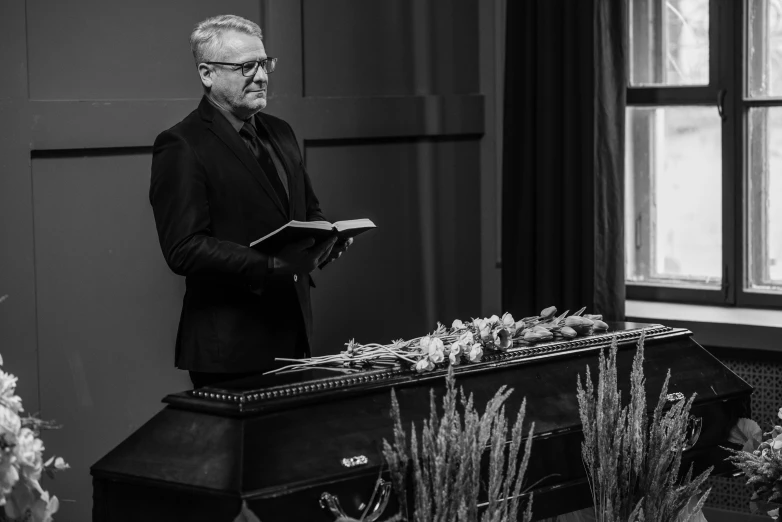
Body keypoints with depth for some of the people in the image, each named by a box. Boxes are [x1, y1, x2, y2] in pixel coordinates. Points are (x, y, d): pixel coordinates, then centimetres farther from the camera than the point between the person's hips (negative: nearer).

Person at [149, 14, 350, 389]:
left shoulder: (280, 134, 14)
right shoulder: (181, 147, -11)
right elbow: (183, 250, -19)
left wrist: (325, 238, 1)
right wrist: (274, 266, -27)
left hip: (293, 338, 7)